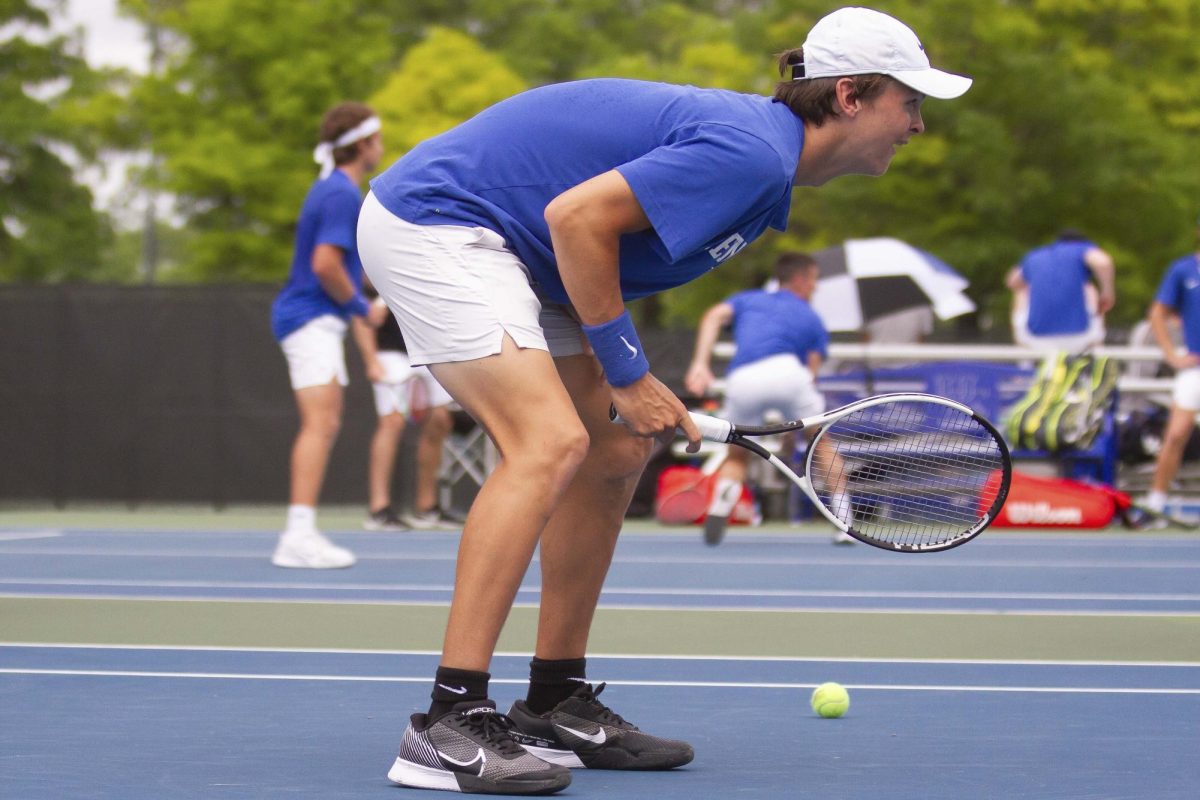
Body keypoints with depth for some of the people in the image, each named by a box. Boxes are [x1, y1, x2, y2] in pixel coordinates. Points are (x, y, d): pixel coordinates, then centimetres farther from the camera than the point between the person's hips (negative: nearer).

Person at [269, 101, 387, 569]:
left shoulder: (334, 189, 17)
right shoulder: (343, 194, -15)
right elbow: (326, 266, -23)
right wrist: (362, 308, -11)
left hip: (317, 320, 11)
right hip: (311, 317, -11)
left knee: (324, 427, 11)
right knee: (321, 424, -17)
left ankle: (300, 535, 13)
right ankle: (299, 535, -23)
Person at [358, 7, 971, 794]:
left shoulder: (768, 174, 10)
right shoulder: (750, 154, -22)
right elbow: (574, 217, -25)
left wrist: (643, 405, 2)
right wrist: (629, 377, -17)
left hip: (512, 253, 11)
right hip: (431, 220, -11)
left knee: (608, 456, 8)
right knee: (549, 442, -23)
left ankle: (556, 706, 15)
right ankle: (449, 724, -23)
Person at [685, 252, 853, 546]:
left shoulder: (747, 299, 33)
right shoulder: (812, 320, 27)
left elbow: (713, 317, 11)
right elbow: (812, 370, 14)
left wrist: (700, 364, 1)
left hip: (740, 380, 2)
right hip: (785, 369, -2)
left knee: (737, 456, 23)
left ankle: (718, 510, -3)